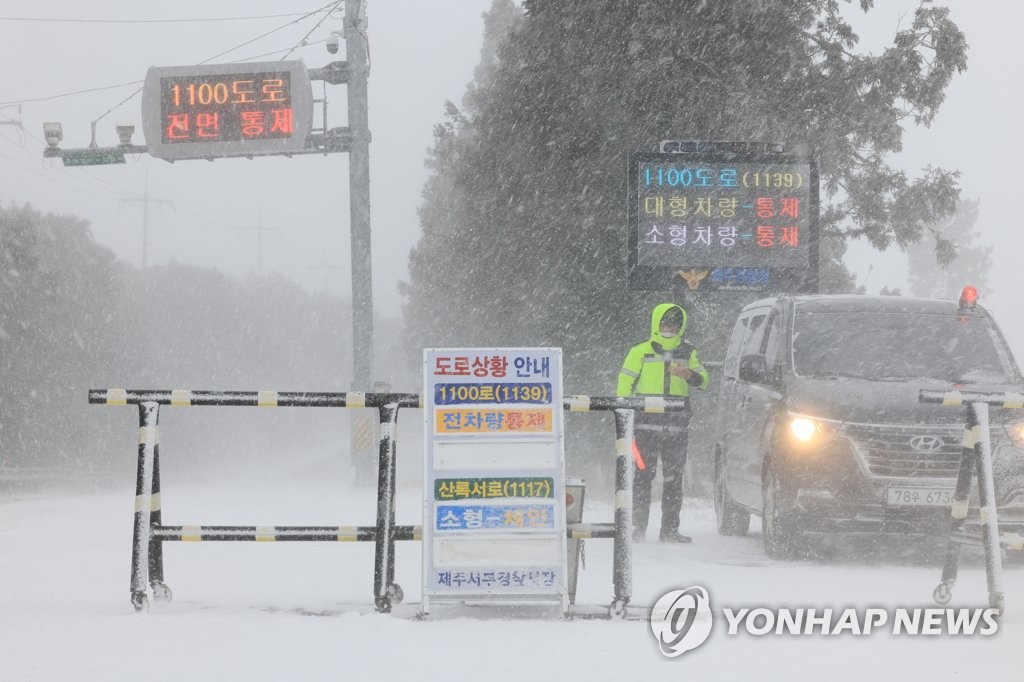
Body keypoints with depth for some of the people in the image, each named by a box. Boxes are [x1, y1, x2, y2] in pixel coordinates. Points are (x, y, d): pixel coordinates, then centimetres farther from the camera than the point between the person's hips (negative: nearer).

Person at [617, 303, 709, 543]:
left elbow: (703, 381, 5)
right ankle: (638, 528, -3)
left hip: (676, 429, 3)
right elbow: (625, 384, 3)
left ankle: (670, 530, 9)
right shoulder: (640, 352, 5)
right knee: (643, 476, -6)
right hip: (646, 426, -3)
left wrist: (689, 375, -18)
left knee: (674, 479, 5)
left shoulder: (688, 354, 14)